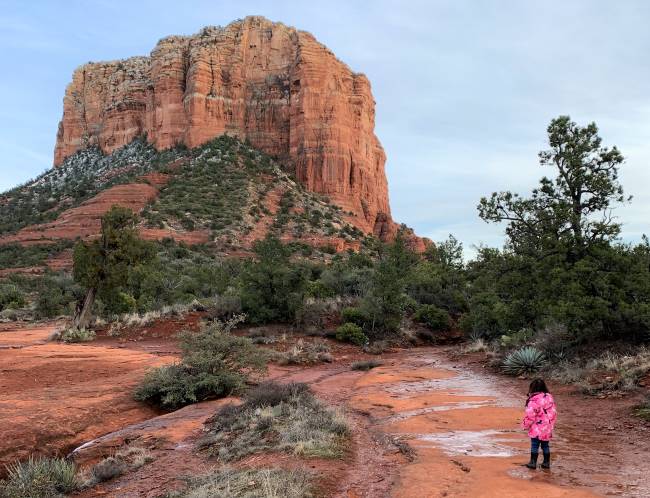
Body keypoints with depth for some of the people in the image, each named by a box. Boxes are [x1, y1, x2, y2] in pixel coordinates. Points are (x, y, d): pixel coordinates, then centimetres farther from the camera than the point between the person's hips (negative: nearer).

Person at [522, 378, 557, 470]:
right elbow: (554, 413, 10)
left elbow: (530, 415, -17)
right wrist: (551, 425, 20)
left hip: (536, 429, -6)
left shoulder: (534, 400, -18)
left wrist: (525, 425, -3)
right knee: (545, 445, 16)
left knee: (534, 446, 2)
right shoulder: (549, 398, 5)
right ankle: (546, 462, 21)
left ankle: (533, 462, 7)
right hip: (547, 428, 7)